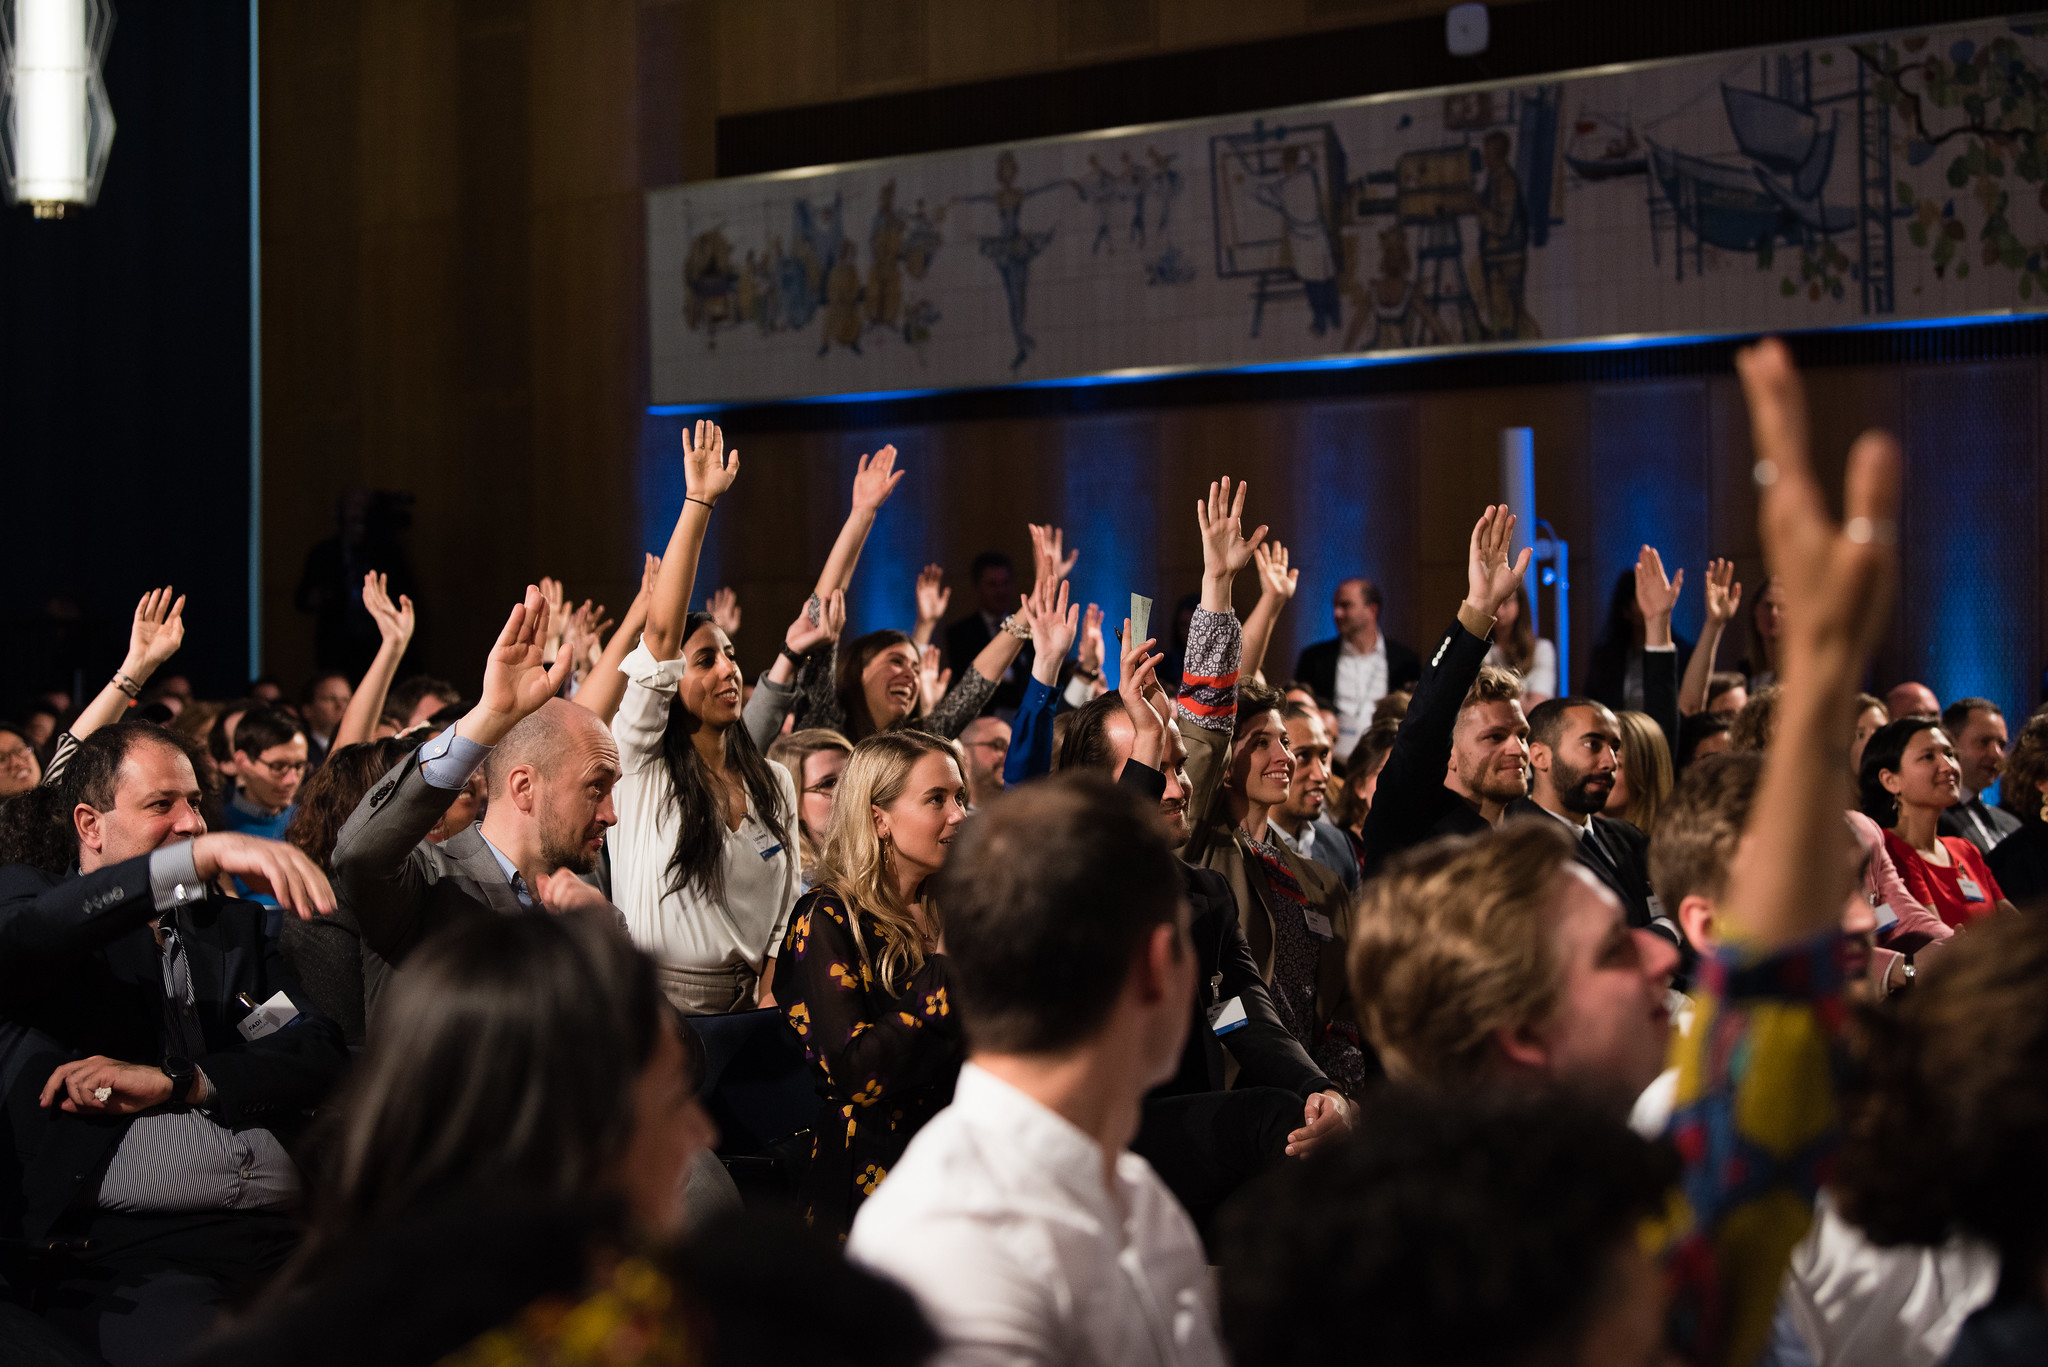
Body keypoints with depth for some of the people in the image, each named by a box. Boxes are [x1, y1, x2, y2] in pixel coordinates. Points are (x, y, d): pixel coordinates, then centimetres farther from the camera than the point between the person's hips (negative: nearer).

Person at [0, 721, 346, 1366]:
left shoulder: (232, 926, 26)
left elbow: (326, 1060, 14)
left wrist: (173, 1081, -2)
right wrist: (201, 856, -24)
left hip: (288, 1235, 4)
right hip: (126, 1255, -4)